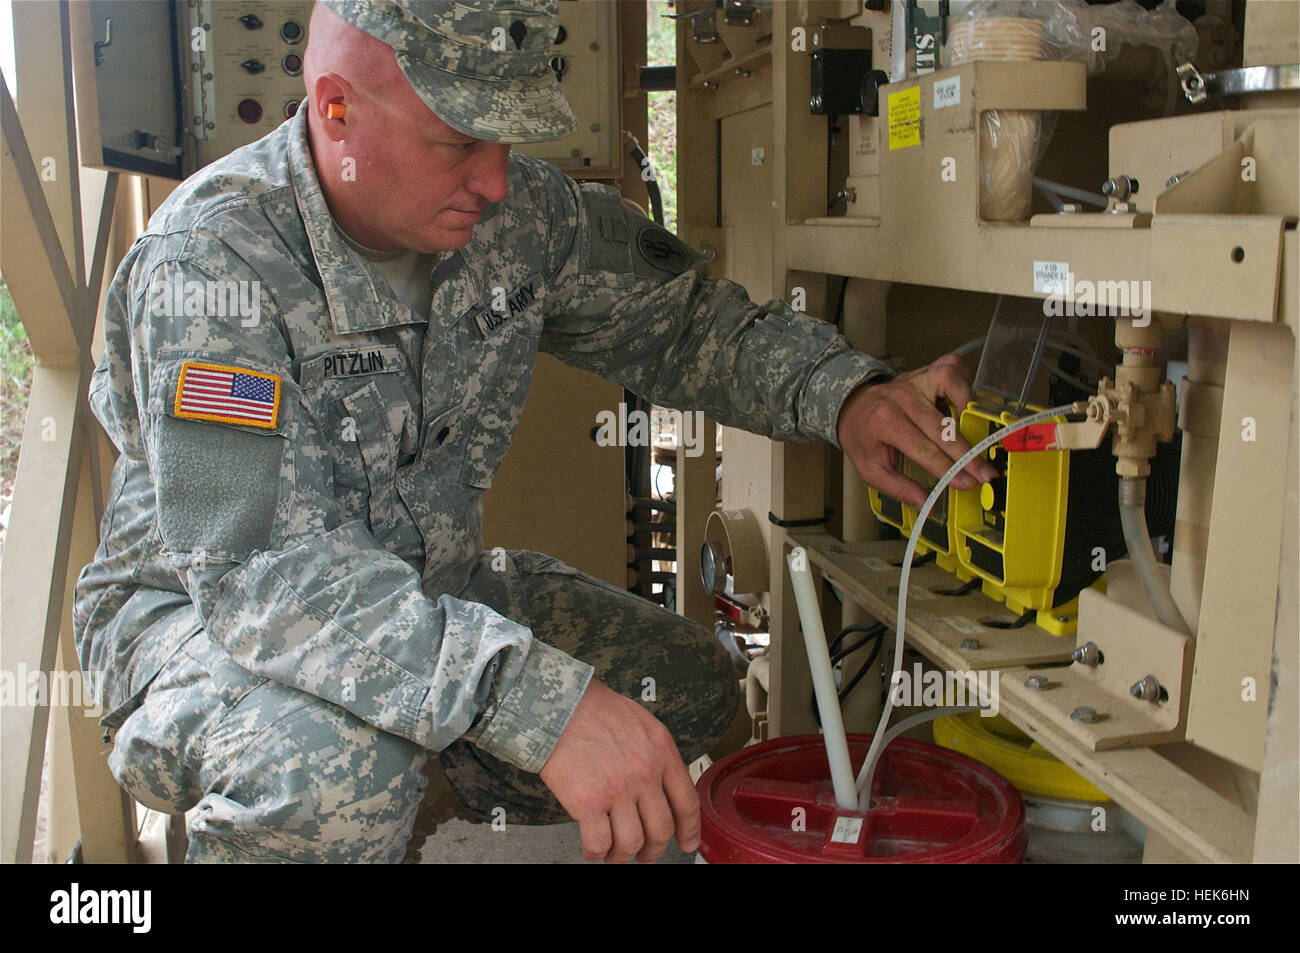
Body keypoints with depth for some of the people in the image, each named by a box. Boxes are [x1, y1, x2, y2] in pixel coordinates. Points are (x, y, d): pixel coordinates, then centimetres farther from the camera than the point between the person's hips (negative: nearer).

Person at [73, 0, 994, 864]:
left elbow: (683, 318, 4)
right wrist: (538, 701, -48)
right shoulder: (215, 257, -28)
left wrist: (844, 392, -17)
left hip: (430, 591, 6)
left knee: (683, 680, -1)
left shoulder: (520, 212, -10)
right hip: (199, 613, -6)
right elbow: (252, 566, -37)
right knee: (343, 763, -37)